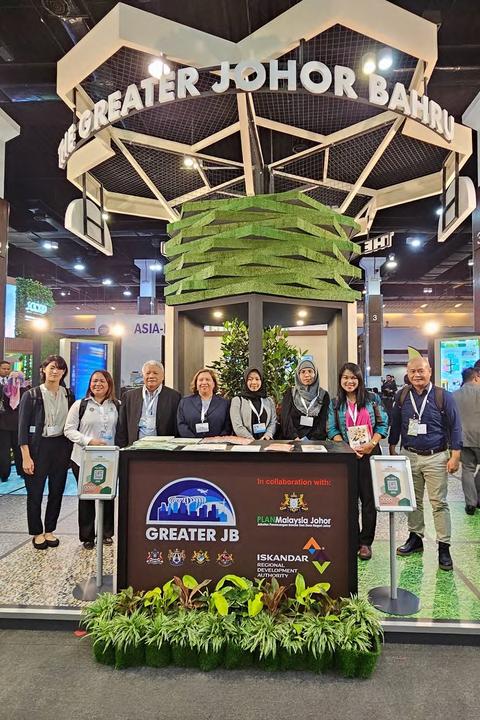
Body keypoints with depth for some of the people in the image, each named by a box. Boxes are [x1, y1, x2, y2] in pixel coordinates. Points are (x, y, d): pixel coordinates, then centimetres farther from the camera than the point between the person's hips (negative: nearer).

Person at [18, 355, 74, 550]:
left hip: (61, 447, 3)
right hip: (38, 447, -3)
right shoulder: (31, 395, -4)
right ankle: (37, 533, 23)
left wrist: (71, 451, 3)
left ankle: (49, 530, 26)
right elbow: (23, 428, -6)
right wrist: (26, 457, -12)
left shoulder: (68, 395, 5)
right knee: (35, 492, 5)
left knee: (57, 491, 9)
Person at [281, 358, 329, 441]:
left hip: (315, 441, 0)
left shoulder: (323, 395, 9)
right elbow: (286, 419, 0)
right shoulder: (290, 393, 9)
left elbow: (323, 423, 3)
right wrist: (296, 438, -14)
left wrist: (312, 441, -12)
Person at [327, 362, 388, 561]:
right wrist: (347, 448, -11)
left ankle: (366, 542, 13)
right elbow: (332, 430, 3)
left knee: (369, 499, 2)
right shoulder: (335, 403, 7)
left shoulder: (372, 399, 4)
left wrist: (371, 444, -13)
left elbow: (382, 424, 1)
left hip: (370, 454, -1)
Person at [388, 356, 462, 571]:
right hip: (409, 456, 3)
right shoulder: (402, 396, 2)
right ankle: (415, 537, 27)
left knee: (439, 503, 1)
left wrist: (455, 456, -8)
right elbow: (395, 425, 11)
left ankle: (444, 547, 10)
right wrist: (392, 450, 11)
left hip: (436, 457, -3)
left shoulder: (443, 396, -7)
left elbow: (455, 427, -4)